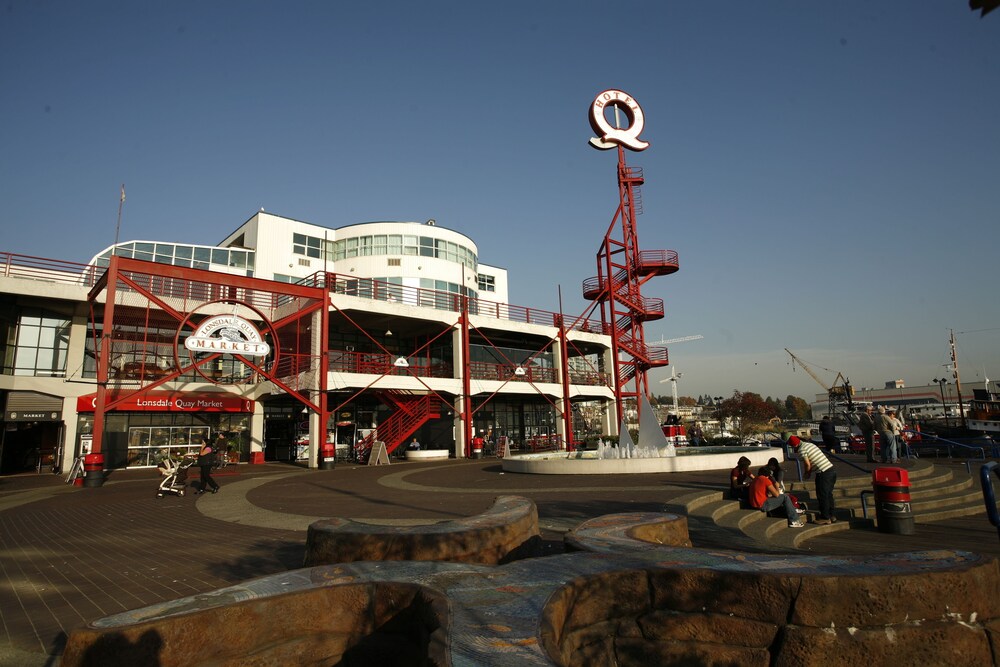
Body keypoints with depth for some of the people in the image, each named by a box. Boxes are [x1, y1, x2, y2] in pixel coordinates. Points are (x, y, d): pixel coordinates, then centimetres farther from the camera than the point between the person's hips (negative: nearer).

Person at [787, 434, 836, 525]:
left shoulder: (801, 450, -10)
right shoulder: (810, 444, 16)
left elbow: (808, 464, -12)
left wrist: (807, 473, 7)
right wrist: (809, 472, 17)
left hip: (823, 473, -9)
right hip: (832, 470, 9)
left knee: (822, 496, 4)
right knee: (829, 494, 19)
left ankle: (825, 518, 13)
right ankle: (831, 515, 28)